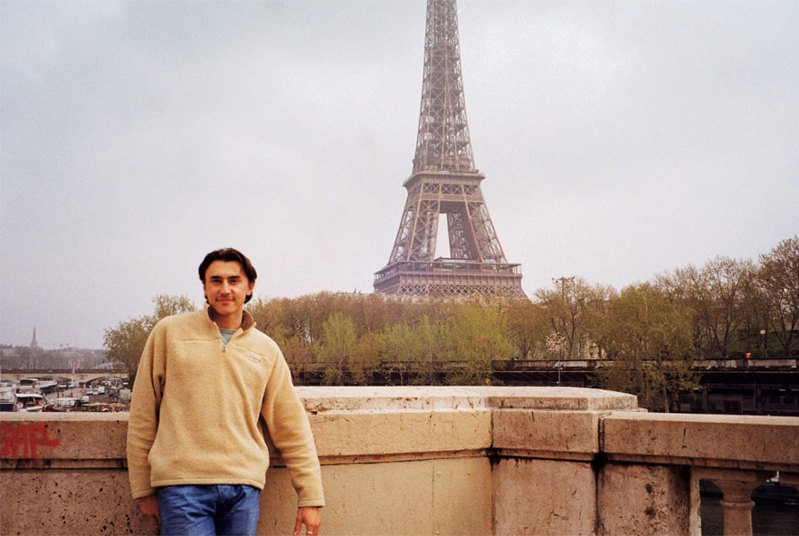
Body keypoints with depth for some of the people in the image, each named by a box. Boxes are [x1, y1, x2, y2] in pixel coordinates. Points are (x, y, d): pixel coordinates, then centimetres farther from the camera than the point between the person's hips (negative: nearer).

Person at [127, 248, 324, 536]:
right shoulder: (169, 332, 6)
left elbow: (292, 430, 13)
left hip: (245, 488, 2)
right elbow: (142, 417, 7)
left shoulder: (267, 350, 12)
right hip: (183, 485, -2)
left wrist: (310, 497, 9)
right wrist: (143, 489, 6)